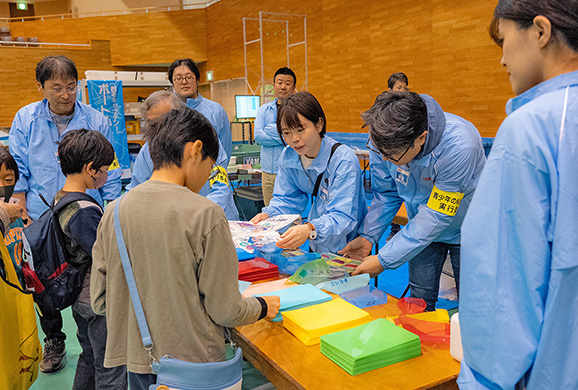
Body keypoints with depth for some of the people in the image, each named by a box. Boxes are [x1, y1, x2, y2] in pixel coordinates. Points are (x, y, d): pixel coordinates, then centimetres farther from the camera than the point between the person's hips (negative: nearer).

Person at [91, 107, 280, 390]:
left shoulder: (115, 210, -6)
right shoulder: (205, 214, -20)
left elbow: (99, 301, 2)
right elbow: (225, 310, -15)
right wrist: (263, 307, 4)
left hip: (137, 362, 5)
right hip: (194, 366, -4)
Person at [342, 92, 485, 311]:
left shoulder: (459, 146, -36)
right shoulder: (383, 139, -21)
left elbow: (436, 216, -31)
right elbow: (386, 193, -4)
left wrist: (384, 260, -29)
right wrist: (367, 236, -16)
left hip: (463, 230, -3)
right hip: (423, 227, 4)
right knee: (419, 301, 7)